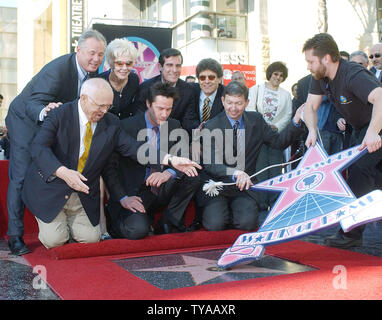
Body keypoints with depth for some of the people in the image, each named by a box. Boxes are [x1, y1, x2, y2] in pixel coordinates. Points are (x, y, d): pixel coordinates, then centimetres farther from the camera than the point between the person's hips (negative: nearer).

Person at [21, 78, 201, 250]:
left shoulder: (111, 123, -1)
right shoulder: (59, 115, -14)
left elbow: (133, 148, -5)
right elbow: (38, 148, -24)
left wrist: (171, 160, -17)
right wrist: (63, 172, -41)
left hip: (83, 195, 4)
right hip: (51, 190, -3)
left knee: (90, 238, -3)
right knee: (54, 240, -11)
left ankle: (68, 223, 27)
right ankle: (54, 224, 24)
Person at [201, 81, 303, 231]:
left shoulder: (256, 120, 6)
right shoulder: (211, 127, -6)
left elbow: (279, 142, 10)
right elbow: (209, 164, -16)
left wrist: (295, 121, -5)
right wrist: (234, 172, -34)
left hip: (244, 186, 2)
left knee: (247, 223, -22)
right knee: (215, 225, -22)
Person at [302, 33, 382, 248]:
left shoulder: (353, 75, -31)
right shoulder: (320, 77, -5)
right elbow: (311, 106, 0)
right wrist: (312, 130, -20)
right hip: (361, 129, 9)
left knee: (360, 171, -19)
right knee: (356, 173, 12)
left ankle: (351, 233, -15)